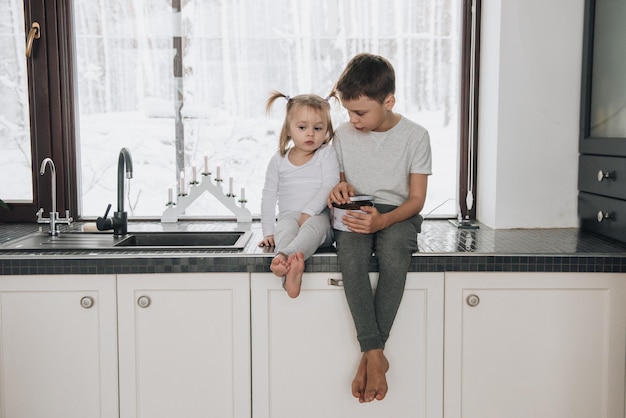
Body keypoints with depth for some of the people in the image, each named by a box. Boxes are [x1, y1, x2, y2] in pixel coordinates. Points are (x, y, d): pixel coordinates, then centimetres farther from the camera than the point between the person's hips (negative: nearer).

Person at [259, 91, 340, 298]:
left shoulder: (326, 154, 5)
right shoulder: (278, 160, 12)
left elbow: (329, 187, -8)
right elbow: (269, 196, 14)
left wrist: (308, 213, -20)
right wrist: (268, 231, 5)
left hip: (319, 217, -1)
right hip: (289, 216, 2)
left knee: (316, 224, -38)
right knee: (285, 226, -35)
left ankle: (284, 257, -64)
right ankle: (292, 269, -64)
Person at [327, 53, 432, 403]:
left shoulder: (415, 136, -3)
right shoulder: (344, 135, 5)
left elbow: (416, 199, -4)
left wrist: (383, 220, -23)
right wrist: (339, 190, -9)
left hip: (397, 214, -2)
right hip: (356, 216, 2)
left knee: (394, 255, -37)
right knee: (350, 255, -34)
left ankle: (368, 355, -29)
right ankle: (376, 355, -33)